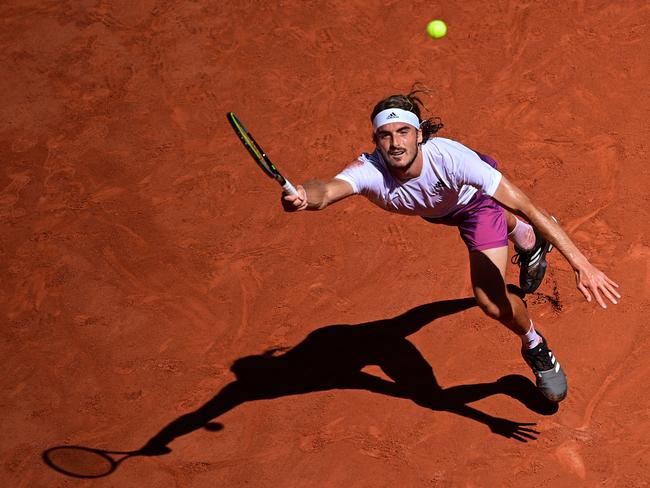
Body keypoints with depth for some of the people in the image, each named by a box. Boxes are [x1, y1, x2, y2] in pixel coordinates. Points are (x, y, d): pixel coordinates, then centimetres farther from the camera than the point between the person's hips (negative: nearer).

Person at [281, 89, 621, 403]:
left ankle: (535, 347, 20)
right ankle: (530, 241, 72)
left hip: (475, 195, -3)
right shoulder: (371, 171, -41)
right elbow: (328, 190, -63)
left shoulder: (449, 157, -45)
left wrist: (580, 263, -52)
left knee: (492, 302, -14)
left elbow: (523, 206, -46)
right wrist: (304, 195, -89)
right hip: (434, 208, 3)